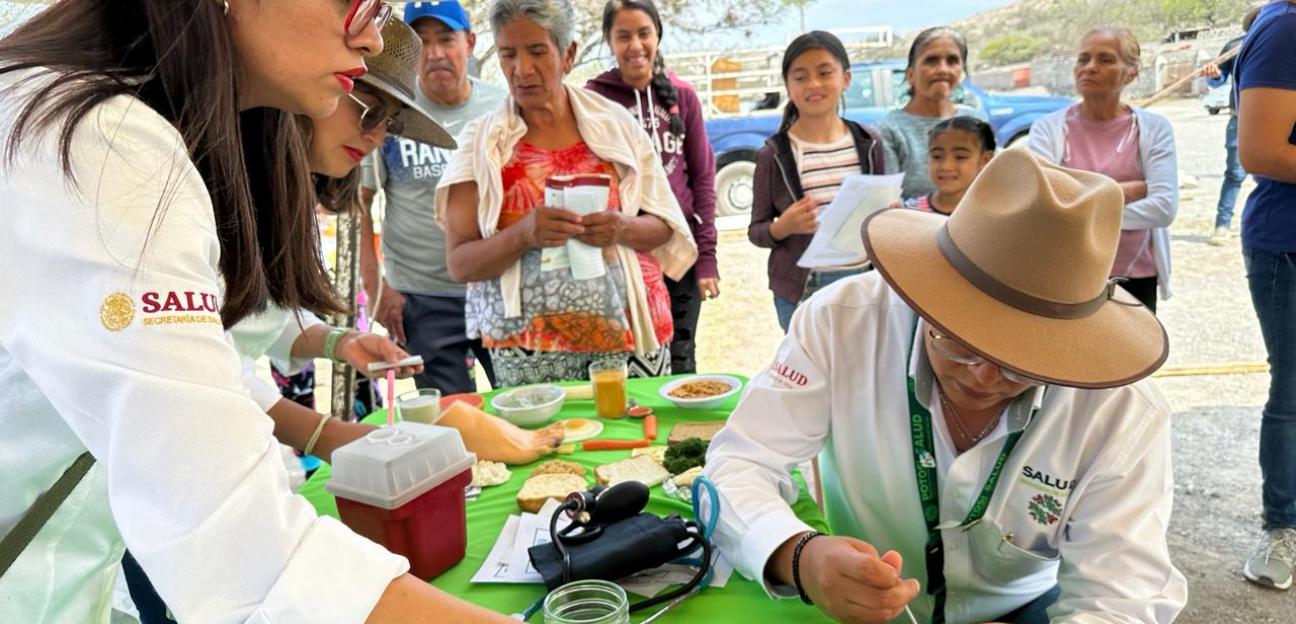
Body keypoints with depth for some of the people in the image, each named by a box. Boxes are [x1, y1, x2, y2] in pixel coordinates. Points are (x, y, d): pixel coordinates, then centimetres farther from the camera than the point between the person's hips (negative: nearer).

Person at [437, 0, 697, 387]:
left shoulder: (615, 123, 2)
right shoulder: (480, 141, -2)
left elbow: (664, 226, 6)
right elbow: (459, 263, -5)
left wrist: (623, 229, -15)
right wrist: (524, 234, -23)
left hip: (628, 330, 2)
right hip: (527, 347, -1)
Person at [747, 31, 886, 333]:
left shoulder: (869, 143, 4)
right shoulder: (774, 154, -5)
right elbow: (756, 230, 0)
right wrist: (783, 226, -21)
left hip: (862, 284, 3)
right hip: (800, 291, -2)